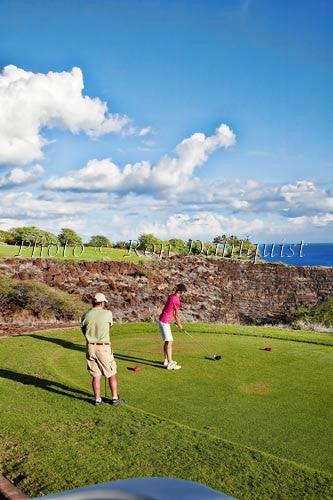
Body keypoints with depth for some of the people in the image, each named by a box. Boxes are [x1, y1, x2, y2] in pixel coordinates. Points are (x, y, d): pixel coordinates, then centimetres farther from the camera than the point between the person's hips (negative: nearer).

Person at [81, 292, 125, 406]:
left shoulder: (85, 316, -3)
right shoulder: (108, 313, -9)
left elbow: (84, 331, 8)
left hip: (90, 347, 3)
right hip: (104, 347, -3)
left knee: (96, 375, 11)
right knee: (112, 374, 11)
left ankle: (97, 399, 16)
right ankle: (115, 398, 16)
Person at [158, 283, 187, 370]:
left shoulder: (171, 296, 7)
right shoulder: (176, 300, -19)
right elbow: (176, 315, -7)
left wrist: (177, 322, 20)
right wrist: (179, 324, 8)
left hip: (162, 320, 10)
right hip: (165, 322, -10)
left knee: (167, 341, 17)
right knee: (169, 342, -9)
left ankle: (166, 360, 26)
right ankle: (170, 364, -10)